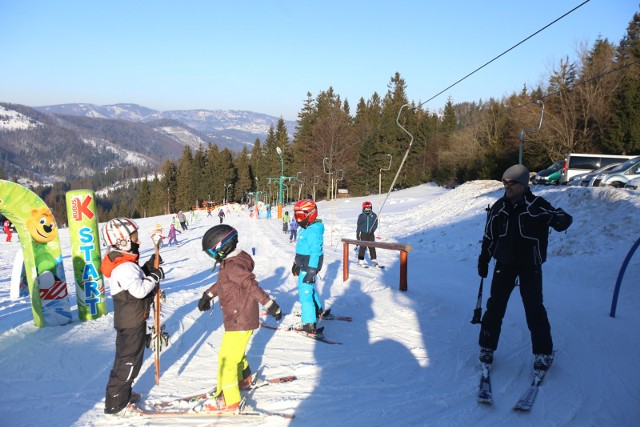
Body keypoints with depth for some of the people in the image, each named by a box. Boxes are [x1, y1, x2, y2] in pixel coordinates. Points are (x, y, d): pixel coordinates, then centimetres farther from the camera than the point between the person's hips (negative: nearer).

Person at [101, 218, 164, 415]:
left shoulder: (120, 262, 7)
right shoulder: (124, 266, -26)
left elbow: (135, 279, 12)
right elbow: (139, 290, -33)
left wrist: (148, 268, 3)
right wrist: (155, 276, -21)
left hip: (127, 319, 10)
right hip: (132, 321, -10)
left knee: (125, 357, 22)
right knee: (129, 360, 1)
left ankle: (122, 394, 37)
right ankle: (115, 403, 13)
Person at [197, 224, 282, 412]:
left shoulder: (233, 266, -25)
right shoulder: (230, 262, 7)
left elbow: (252, 285, -29)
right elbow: (221, 283, 21)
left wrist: (271, 305, -29)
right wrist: (207, 296, 22)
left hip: (239, 321, -10)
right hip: (240, 318, 10)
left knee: (226, 358, -1)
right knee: (236, 351, 28)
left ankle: (228, 400, 8)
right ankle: (243, 379, 50)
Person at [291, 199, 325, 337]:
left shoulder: (314, 231, -22)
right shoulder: (306, 229, 10)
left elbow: (315, 253, -24)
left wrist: (311, 271, -24)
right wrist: (296, 264, 27)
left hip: (309, 267, -11)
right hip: (304, 266, 11)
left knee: (305, 294, -8)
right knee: (309, 289, 27)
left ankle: (310, 324, -3)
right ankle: (318, 310, 48)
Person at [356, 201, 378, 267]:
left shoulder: (374, 216, 2)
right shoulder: (361, 216, -2)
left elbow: (376, 224, 6)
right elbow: (358, 225, 5)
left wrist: (372, 230, -11)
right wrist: (357, 233, 4)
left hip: (371, 233, 2)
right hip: (363, 233, -2)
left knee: (372, 247, 2)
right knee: (363, 246, -3)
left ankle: (374, 260, 8)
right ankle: (360, 260, 3)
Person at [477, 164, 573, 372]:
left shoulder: (538, 206, -12)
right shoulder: (499, 207, 1)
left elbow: (563, 220, -11)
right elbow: (489, 236, 10)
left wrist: (560, 218, -35)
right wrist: (483, 260, 13)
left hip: (530, 265, -3)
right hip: (504, 264, 3)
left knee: (534, 308, -4)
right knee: (495, 306, 3)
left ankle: (544, 352, 14)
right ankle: (487, 346, 18)